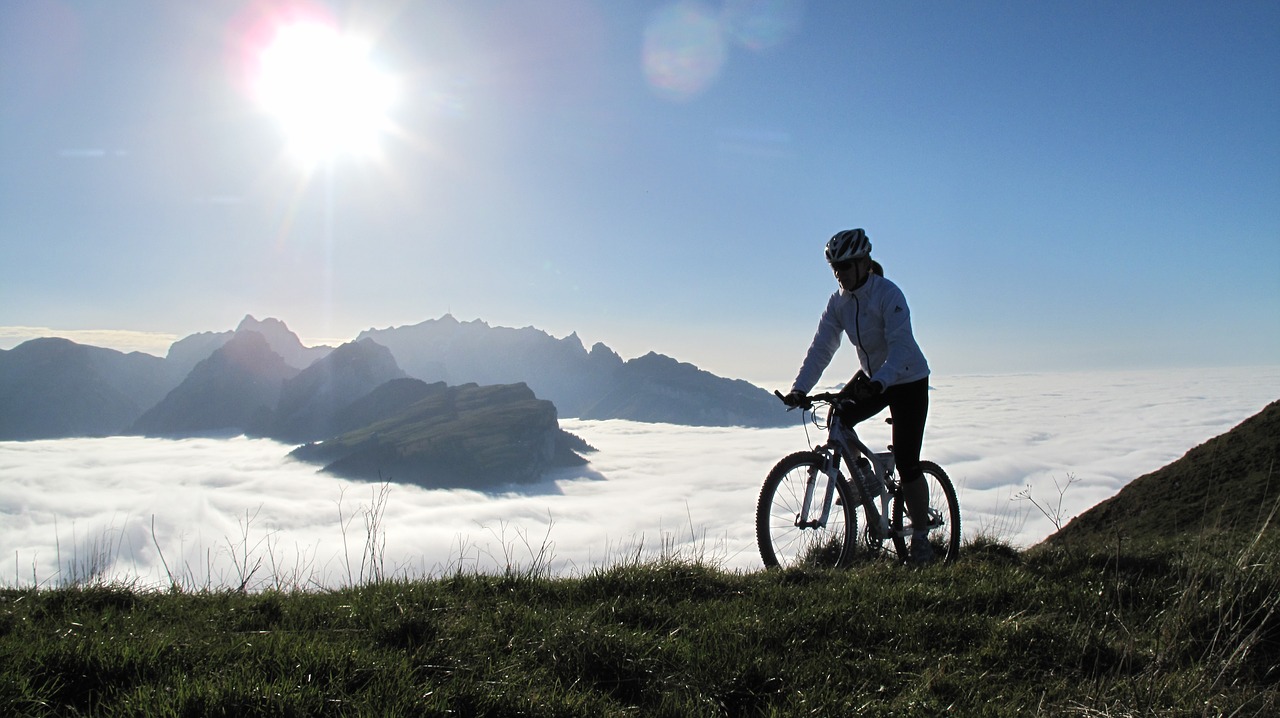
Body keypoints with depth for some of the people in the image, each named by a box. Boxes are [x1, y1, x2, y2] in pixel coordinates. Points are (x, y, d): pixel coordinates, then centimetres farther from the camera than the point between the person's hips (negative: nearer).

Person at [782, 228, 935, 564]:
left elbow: (900, 346, -33)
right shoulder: (838, 301, -6)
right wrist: (799, 389, -23)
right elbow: (821, 347, -11)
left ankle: (921, 538, 6)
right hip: (872, 377, 6)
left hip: (907, 381, -6)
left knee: (906, 463, -9)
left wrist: (879, 382, -49)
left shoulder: (889, 294, -24)